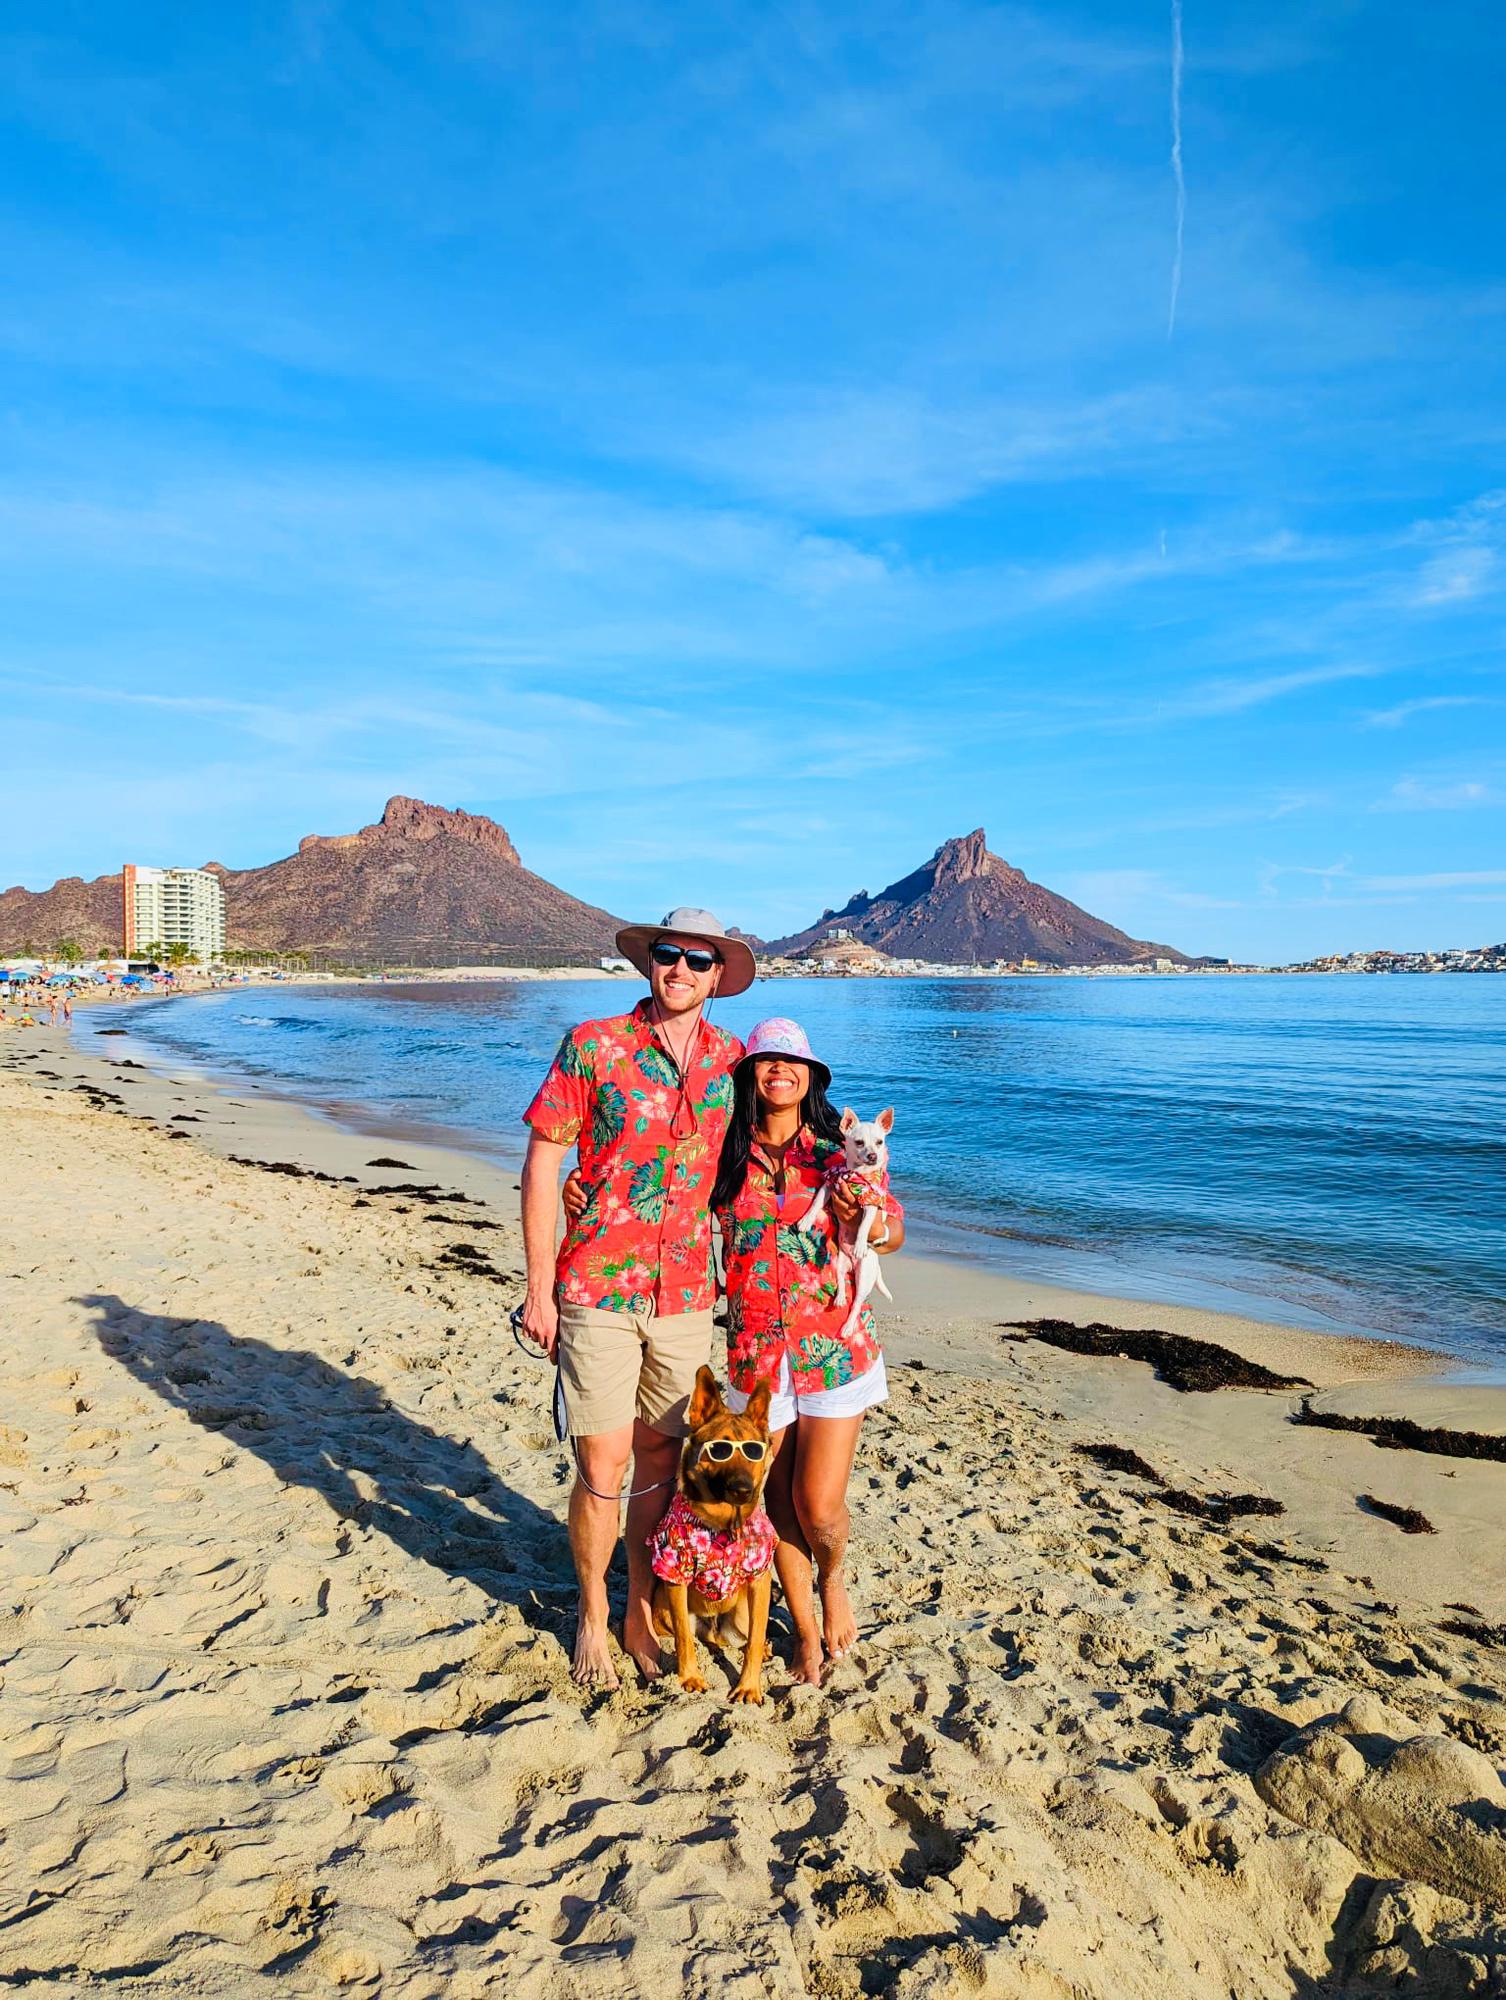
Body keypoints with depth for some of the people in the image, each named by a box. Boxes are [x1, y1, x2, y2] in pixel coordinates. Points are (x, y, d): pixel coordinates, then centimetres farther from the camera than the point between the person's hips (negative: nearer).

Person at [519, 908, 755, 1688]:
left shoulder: (732, 1062, 3)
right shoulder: (592, 1046, -6)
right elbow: (542, 1161, -4)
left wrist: (731, 1281, 11)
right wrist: (538, 1288, -7)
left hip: (687, 1297, 3)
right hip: (597, 1292, -3)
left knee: (660, 1461, 13)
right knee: (603, 1466, 3)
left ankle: (641, 1613, 33)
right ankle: (592, 1616, 28)